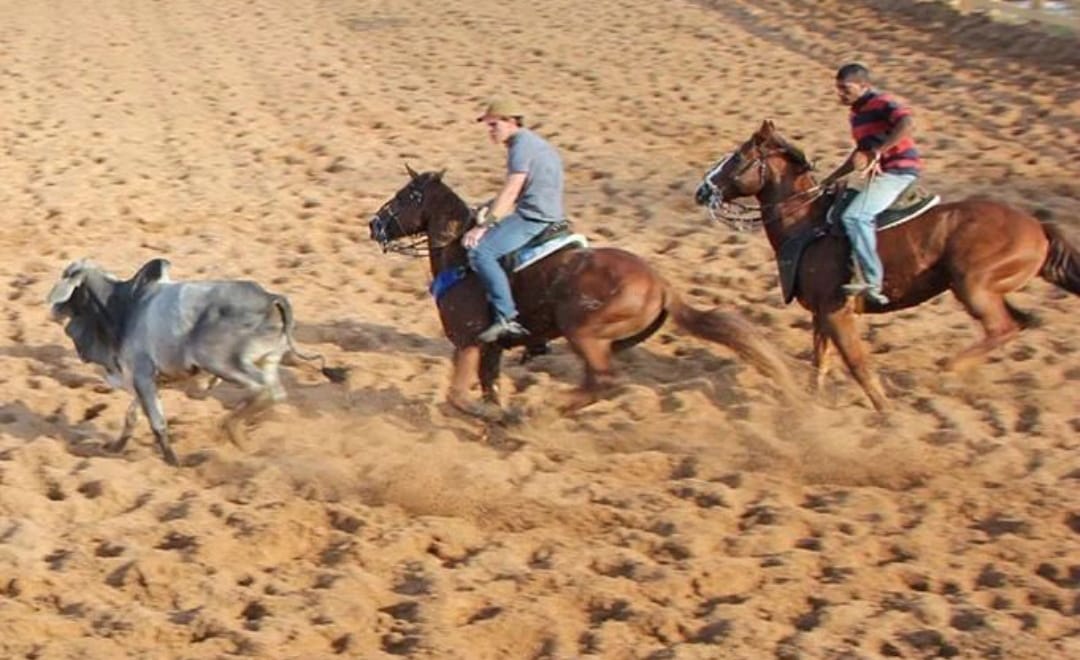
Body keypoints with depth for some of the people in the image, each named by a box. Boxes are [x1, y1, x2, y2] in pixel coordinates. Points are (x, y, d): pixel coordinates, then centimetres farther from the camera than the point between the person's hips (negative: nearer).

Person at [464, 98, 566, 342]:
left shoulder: (522, 144, -11)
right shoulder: (532, 143, 22)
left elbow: (511, 192, -18)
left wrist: (483, 226, -20)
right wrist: (488, 208, 8)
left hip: (533, 219, -11)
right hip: (545, 218, 11)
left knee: (480, 251, -23)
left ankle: (507, 317, -30)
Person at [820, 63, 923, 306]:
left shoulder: (881, 103, -12)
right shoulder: (857, 113, 18)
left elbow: (907, 124, -31)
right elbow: (862, 152, 29)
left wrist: (878, 151, -33)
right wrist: (832, 178, 23)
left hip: (898, 171, -11)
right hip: (880, 174, 11)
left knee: (854, 217, -27)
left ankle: (873, 282, -31)